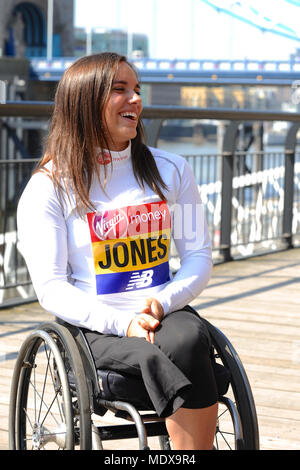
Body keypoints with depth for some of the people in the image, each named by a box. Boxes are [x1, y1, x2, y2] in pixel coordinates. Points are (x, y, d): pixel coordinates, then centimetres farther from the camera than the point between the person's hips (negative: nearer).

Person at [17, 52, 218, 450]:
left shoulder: (171, 170, 12)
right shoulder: (49, 187, 1)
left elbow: (199, 256, 11)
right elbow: (51, 287, -4)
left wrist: (162, 303, -10)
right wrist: (122, 323, -19)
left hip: (166, 314, 3)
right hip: (95, 328, -3)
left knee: (187, 341, -33)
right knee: (165, 360, -34)